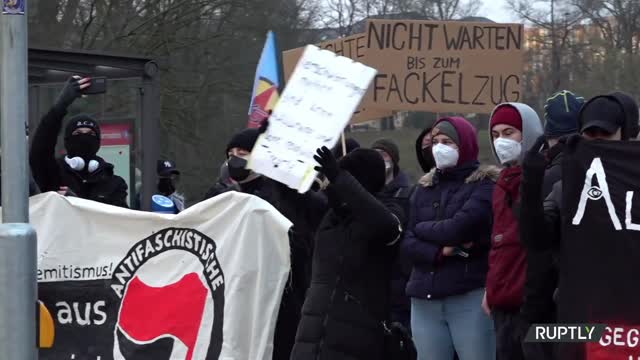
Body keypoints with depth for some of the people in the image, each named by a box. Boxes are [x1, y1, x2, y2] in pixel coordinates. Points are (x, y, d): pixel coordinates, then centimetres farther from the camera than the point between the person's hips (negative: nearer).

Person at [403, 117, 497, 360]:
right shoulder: (425, 188, 17)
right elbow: (409, 243, 8)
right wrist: (440, 251, -11)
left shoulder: (485, 185, -1)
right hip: (425, 299, 6)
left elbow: (460, 227, -16)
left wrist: (423, 228, 2)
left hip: (470, 296, -6)